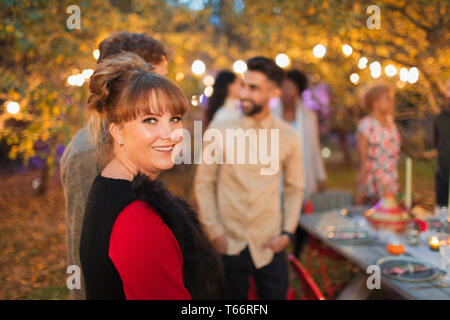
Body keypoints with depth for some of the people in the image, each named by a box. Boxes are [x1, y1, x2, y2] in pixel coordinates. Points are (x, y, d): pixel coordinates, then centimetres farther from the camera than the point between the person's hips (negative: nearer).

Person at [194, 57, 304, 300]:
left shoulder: (288, 137, -2)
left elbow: (294, 188, 7)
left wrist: (288, 232, 0)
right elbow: (204, 184, -1)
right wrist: (214, 232, -4)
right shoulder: (218, 133, -7)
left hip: (269, 247, 1)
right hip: (229, 246, -1)